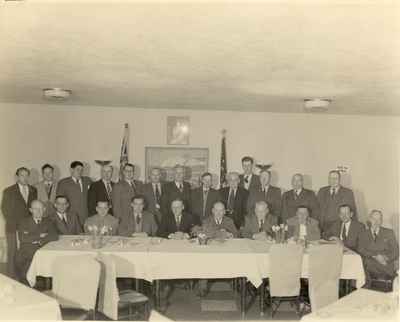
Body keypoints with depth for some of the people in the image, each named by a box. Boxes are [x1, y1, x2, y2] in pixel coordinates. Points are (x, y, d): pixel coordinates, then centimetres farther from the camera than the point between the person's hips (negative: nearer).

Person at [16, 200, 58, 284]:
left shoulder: (48, 221, 16)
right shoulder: (24, 222, 13)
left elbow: (55, 236, -1)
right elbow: (22, 238, -4)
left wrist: (40, 241, -11)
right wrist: (40, 235, -4)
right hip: (26, 251, 0)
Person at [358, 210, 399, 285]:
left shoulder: (389, 233, 13)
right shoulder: (364, 234, 14)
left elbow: (395, 252, 6)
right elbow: (361, 250, 0)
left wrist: (385, 258, -13)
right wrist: (375, 256, -15)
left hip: (386, 264, -1)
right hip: (369, 264, 1)